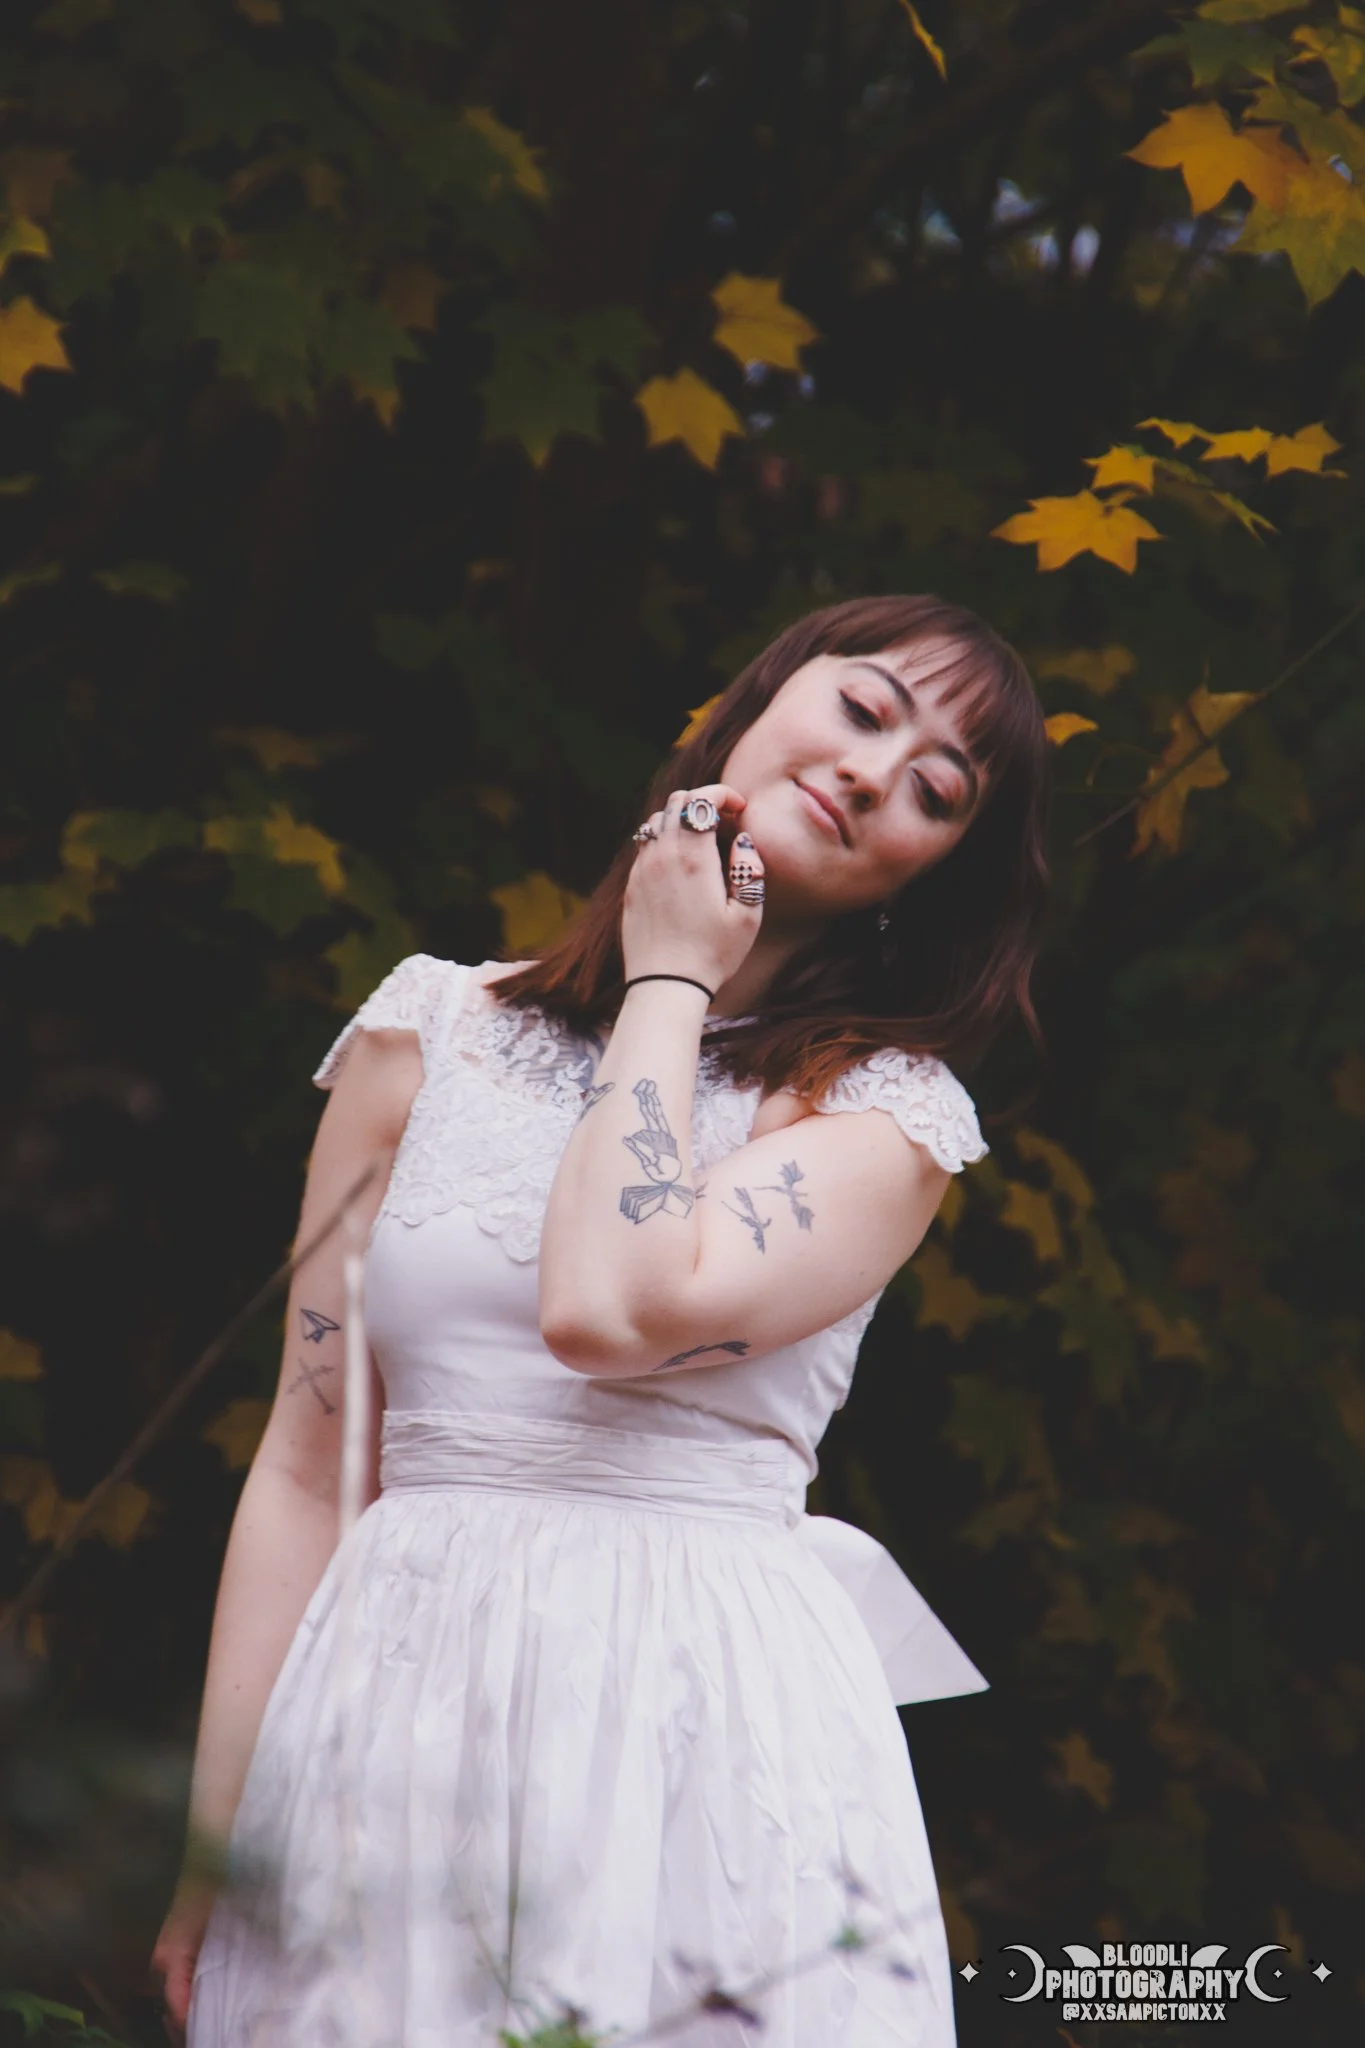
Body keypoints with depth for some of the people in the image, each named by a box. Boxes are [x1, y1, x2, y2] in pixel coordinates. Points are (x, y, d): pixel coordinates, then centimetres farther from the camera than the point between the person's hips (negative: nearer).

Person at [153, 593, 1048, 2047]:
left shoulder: (890, 1109, 3)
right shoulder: (433, 1025, 8)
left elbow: (611, 1310, -18)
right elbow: (302, 1472, 6)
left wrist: (666, 985, -4)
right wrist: (212, 1846, 0)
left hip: (715, 1744, -2)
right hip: (392, 1724, 2)